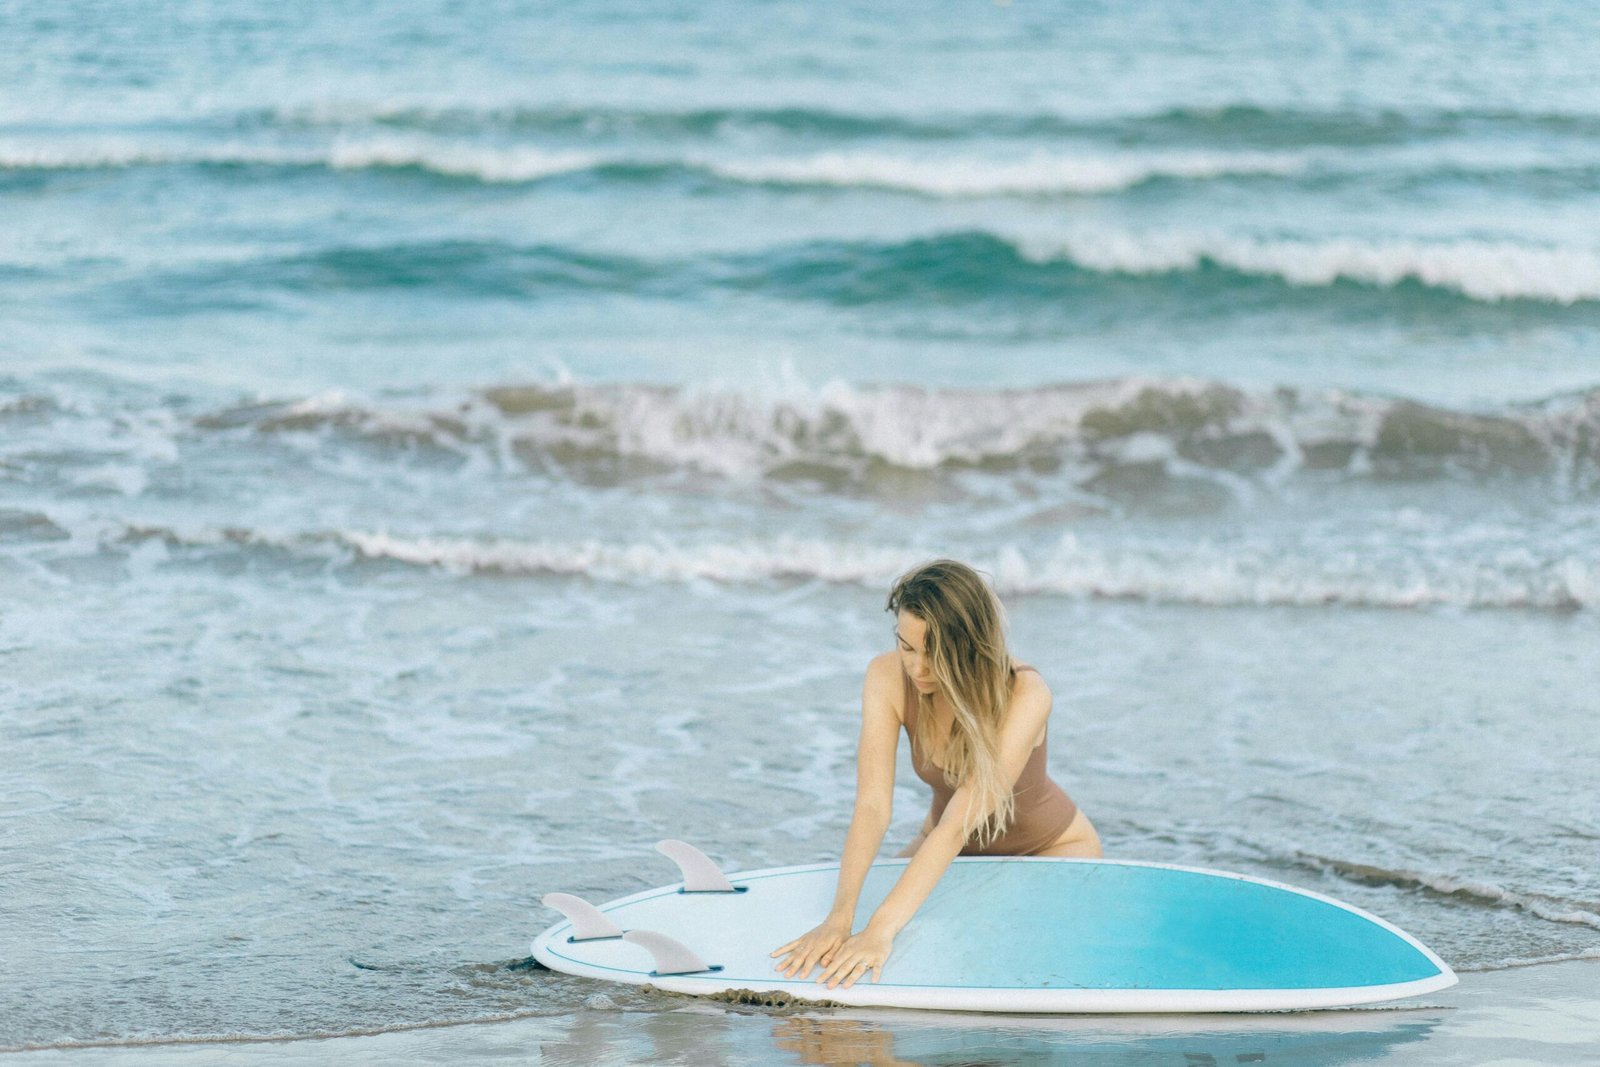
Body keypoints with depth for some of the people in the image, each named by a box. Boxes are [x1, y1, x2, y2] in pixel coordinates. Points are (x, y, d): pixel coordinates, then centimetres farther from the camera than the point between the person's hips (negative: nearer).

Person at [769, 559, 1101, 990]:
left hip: (1056, 852, -3)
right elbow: (872, 806, -31)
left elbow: (958, 824, -41)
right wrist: (840, 917, -46)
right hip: (955, 852, 3)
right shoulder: (888, 678, -24)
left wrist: (881, 930, -50)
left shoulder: (1025, 695, -35)